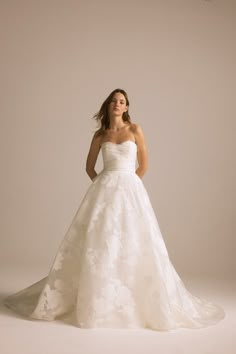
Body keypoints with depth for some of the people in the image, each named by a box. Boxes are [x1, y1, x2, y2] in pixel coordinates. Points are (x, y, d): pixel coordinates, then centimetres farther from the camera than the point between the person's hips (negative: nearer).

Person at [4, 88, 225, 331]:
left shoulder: (135, 129, 4)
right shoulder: (100, 134, 9)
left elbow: (143, 165, 6)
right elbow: (89, 167, 16)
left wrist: (127, 185, 9)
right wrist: (103, 186, 8)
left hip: (130, 190, -1)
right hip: (104, 190, 1)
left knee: (133, 243, -3)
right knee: (97, 243, -2)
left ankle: (133, 301, 12)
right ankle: (98, 300, 10)